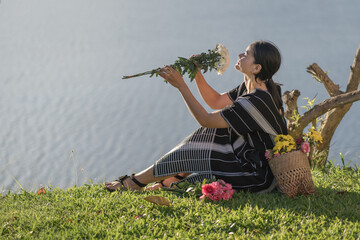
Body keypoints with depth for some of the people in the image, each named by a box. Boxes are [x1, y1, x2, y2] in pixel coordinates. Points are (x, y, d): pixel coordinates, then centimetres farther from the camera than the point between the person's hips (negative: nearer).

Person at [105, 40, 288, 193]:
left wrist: (181, 86, -19)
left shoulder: (258, 100, -28)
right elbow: (216, 101, 15)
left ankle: (134, 182, 14)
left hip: (257, 176, -9)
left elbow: (206, 120, -22)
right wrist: (197, 73, 1)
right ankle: (168, 181, 17)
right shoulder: (249, 88, 2)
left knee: (188, 154, -3)